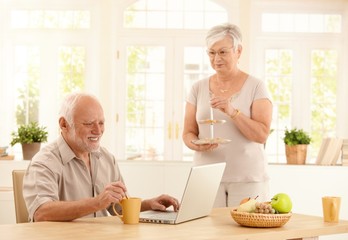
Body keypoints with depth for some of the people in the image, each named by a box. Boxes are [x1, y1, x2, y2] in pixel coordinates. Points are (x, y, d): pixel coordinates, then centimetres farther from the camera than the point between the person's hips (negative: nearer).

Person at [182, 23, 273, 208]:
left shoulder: (255, 87, 0)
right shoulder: (198, 88, 9)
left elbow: (261, 135, -8)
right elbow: (188, 133, 8)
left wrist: (233, 112, -22)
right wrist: (196, 144, -14)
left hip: (247, 177, -2)